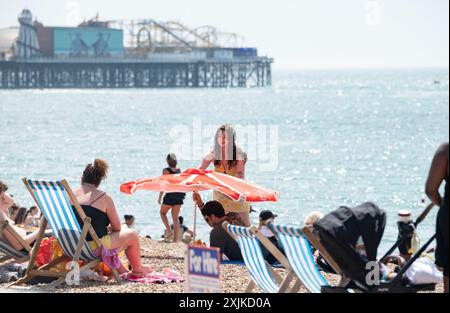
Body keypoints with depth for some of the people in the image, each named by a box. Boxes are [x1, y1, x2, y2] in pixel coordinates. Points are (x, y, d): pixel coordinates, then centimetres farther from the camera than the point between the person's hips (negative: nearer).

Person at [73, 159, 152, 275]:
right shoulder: (104, 198, -9)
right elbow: (117, 227, -1)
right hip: (95, 247, -6)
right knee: (131, 235, 17)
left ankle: (120, 270, 44)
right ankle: (137, 268, 38)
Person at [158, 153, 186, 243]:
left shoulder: (166, 171, -11)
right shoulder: (179, 170, 6)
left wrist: (160, 197, -5)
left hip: (170, 195, -5)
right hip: (179, 195, 5)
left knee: (162, 212, 18)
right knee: (175, 217, 10)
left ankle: (169, 231, -2)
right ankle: (175, 238, 7)